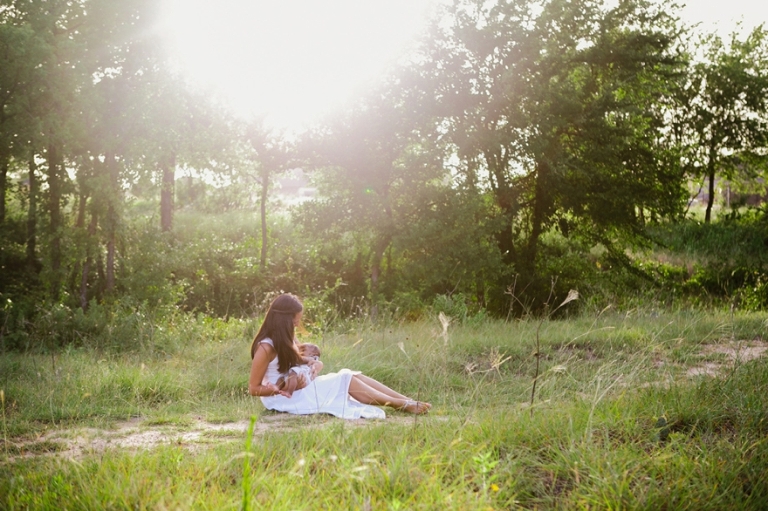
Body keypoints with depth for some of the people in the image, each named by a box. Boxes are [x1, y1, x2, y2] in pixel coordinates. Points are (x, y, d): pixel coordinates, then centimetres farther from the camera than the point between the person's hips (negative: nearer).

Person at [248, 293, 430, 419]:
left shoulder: (285, 339, 8)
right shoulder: (266, 348, -19)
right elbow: (254, 388, -17)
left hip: (298, 388, 9)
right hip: (285, 398, -9)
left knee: (351, 376, -7)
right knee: (345, 381, -17)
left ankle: (408, 401, -15)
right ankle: (403, 405, -19)